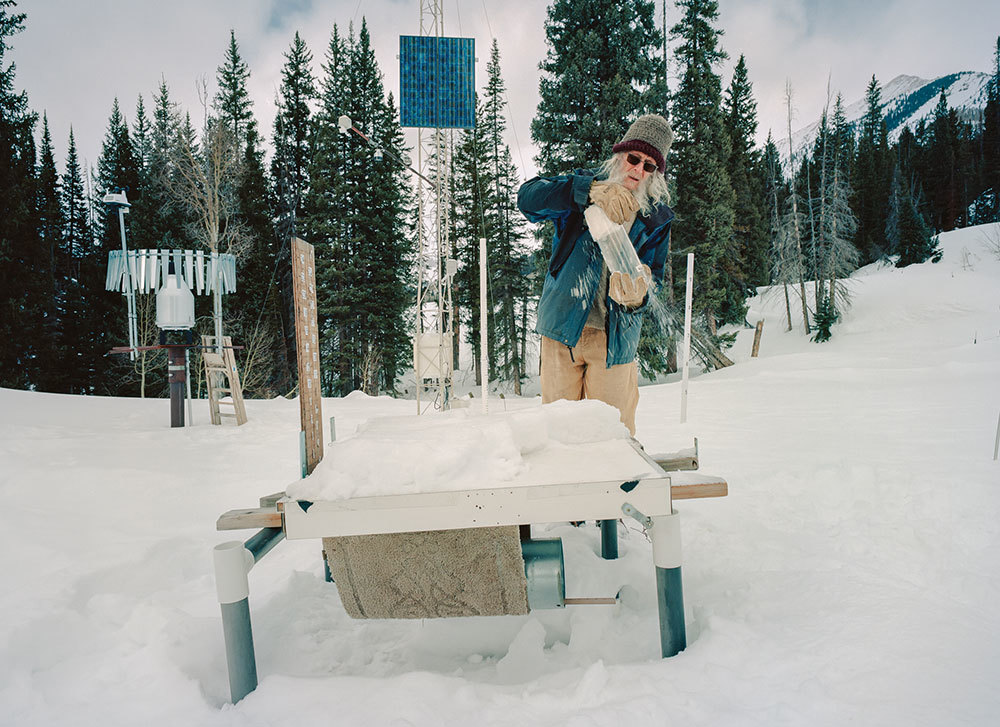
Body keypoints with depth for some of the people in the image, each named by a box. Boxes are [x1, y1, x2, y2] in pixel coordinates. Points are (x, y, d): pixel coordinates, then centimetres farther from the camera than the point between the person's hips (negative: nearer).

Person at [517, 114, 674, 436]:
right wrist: (590, 191, -28)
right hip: (562, 328, -1)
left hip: (614, 339, 1)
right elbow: (528, 196, -13)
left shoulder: (657, 219, 10)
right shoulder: (584, 185, 4)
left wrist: (637, 298, -19)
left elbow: (653, 276, 6)